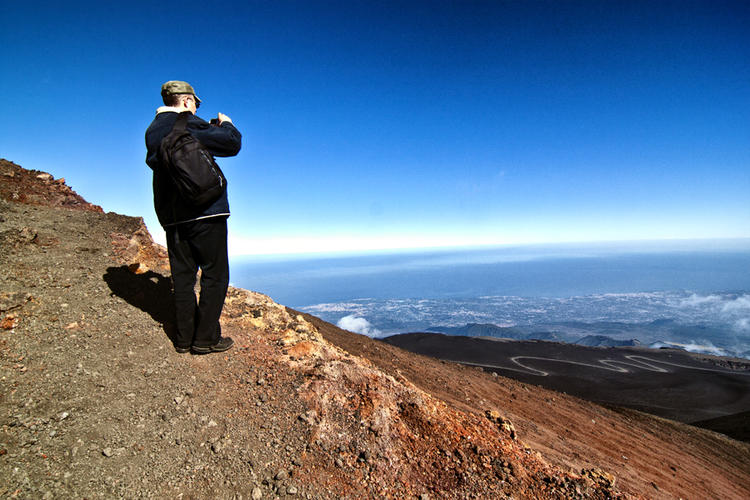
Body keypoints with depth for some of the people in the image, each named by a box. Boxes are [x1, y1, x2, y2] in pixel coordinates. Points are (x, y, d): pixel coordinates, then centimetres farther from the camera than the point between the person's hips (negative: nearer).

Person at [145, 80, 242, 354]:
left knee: (182, 275, 10)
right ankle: (206, 338, 2)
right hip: (204, 211, -7)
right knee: (215, 274, 0)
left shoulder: (152, 131, 16)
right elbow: (231, 143, -12)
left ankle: (184, 338, 16)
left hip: (171, 216, 8)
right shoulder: (187, 124, -8)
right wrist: (226, 124, 11)